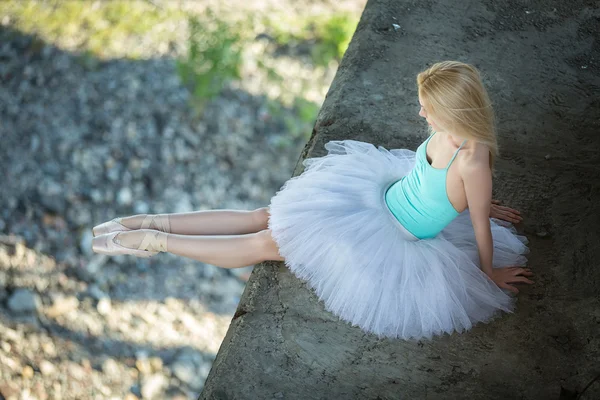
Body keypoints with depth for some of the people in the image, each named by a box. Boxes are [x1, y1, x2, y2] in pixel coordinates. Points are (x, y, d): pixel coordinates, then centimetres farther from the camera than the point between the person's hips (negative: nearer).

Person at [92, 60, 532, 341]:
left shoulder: (474, 160, -30)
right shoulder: (449, 131, -8)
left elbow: (480, 226, -17)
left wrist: (490, 273, -4)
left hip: (392, 244, -6)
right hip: (380, 195, 6)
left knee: (267, 243, -5)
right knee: (265, 217, 0)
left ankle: (152, 242, 2)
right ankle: (151, 224, 6)